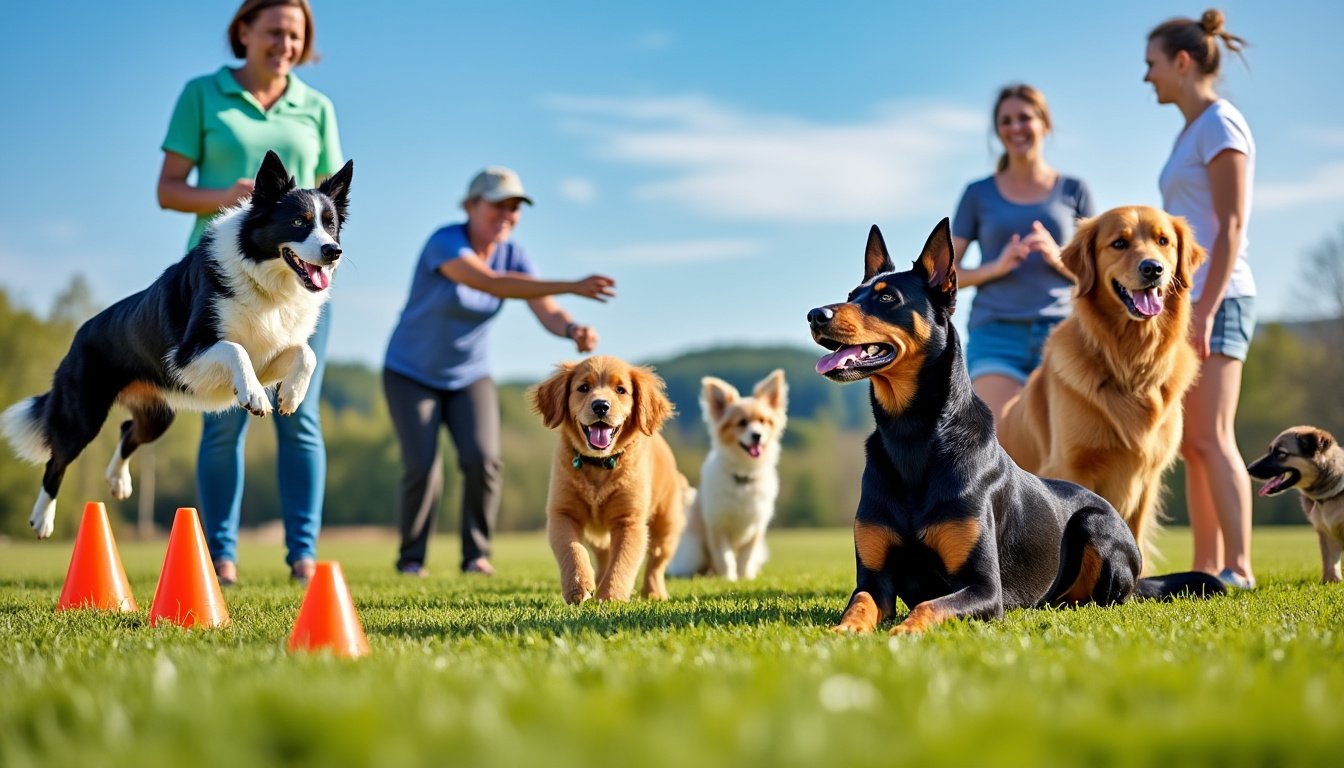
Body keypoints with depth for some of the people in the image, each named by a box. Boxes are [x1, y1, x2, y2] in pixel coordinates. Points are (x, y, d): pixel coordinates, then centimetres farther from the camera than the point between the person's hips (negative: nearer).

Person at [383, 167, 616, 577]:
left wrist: (574, 330, -46)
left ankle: (476, 554, 0)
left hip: (468, 376, 4)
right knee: (424, 469, -17)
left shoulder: (513, 255, -10)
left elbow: (548, 313, -20)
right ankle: (411, 558, 7)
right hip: (412, 374, -4)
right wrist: (572, 286, -52)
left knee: (482, 459, -18)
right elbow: (491, 284, -44)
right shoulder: (444, 243, -27)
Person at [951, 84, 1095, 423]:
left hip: (1058, 335, 1)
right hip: (995, 335, -1)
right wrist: (997, 266, -10)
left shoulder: (1074, 192, 11)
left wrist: (1057, 257, -10)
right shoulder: (978, 194, 10)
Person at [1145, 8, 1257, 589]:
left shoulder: (1220, 123, -9)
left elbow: (1231, 226, -16)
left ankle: (1238, 570, -18)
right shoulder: (1194, 132, 19)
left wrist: (1205, 311, -21)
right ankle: (1207, 568, 5)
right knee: (1191, 444, 5)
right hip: (1191, 301, 9)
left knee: (1210, 438, -15)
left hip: (1217, 300, -9)